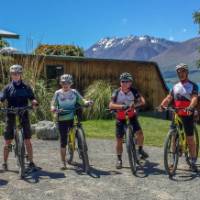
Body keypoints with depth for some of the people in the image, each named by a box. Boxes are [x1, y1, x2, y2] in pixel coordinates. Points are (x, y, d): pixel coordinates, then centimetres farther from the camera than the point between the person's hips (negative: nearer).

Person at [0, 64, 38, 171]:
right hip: (11, 116, 0)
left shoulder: (26, 87, 5)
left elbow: (32, 98, 1)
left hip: (23, 116, 0)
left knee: (27, 140, 2)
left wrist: (34, 102, -22)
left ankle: (31, 162, 11)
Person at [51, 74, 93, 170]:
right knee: (63, 141, 0)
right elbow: (53, 104, 0)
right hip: (62, 119, -1)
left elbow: (81, 101, 0)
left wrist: (87, 102, -22)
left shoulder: (74, 92, 6)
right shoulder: (58, 93, 2)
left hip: (73, 118, 1)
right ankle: (63, 162, 8)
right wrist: (53, 108, -23)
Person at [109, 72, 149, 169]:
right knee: (119, 139, 0)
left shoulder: (134, 91, -11)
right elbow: (111, 105, -26)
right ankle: (119, 159, 17)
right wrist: (122, 106, -42)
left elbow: (142, 101, -21)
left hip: (132, 116, 1)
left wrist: (134, 105, -40)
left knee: (140, 133, -17)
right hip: (120, 118, 0)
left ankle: (140, 149, 12)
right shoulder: (116, 92, -14)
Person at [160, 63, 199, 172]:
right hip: (176, 115, 4)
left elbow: (194, 98, -19)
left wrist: (190, 107, -39)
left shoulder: (193, 85, -2)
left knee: (190, 139, 0)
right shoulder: (175, 86, 12)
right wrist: (162, 105, -17)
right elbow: (168, 98, 4)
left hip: (187, 115, -4)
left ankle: (193, 162, 10)